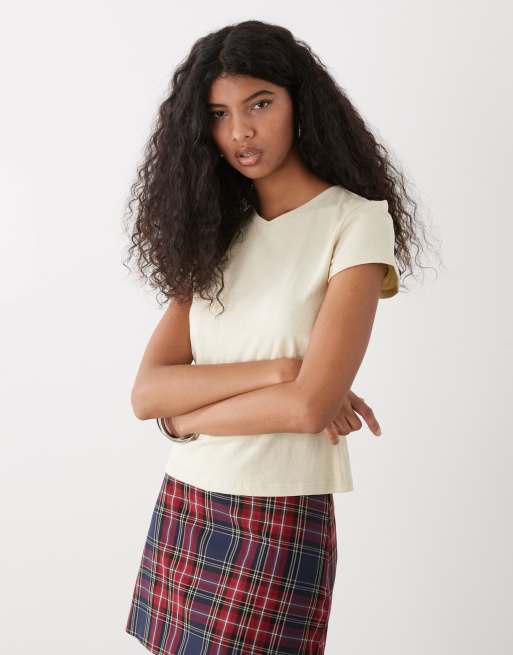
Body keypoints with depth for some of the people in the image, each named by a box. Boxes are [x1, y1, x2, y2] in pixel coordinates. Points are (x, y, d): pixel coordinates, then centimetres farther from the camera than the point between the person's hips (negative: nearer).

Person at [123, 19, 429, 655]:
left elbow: (310, 406, -18)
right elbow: (146, 392, -4)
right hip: (180, 510, 5)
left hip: (279, 523, -5)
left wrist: (187, 417, -6)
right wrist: (278, 370, -16)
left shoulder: (357, 222, -8)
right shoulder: (214, 232, 7)